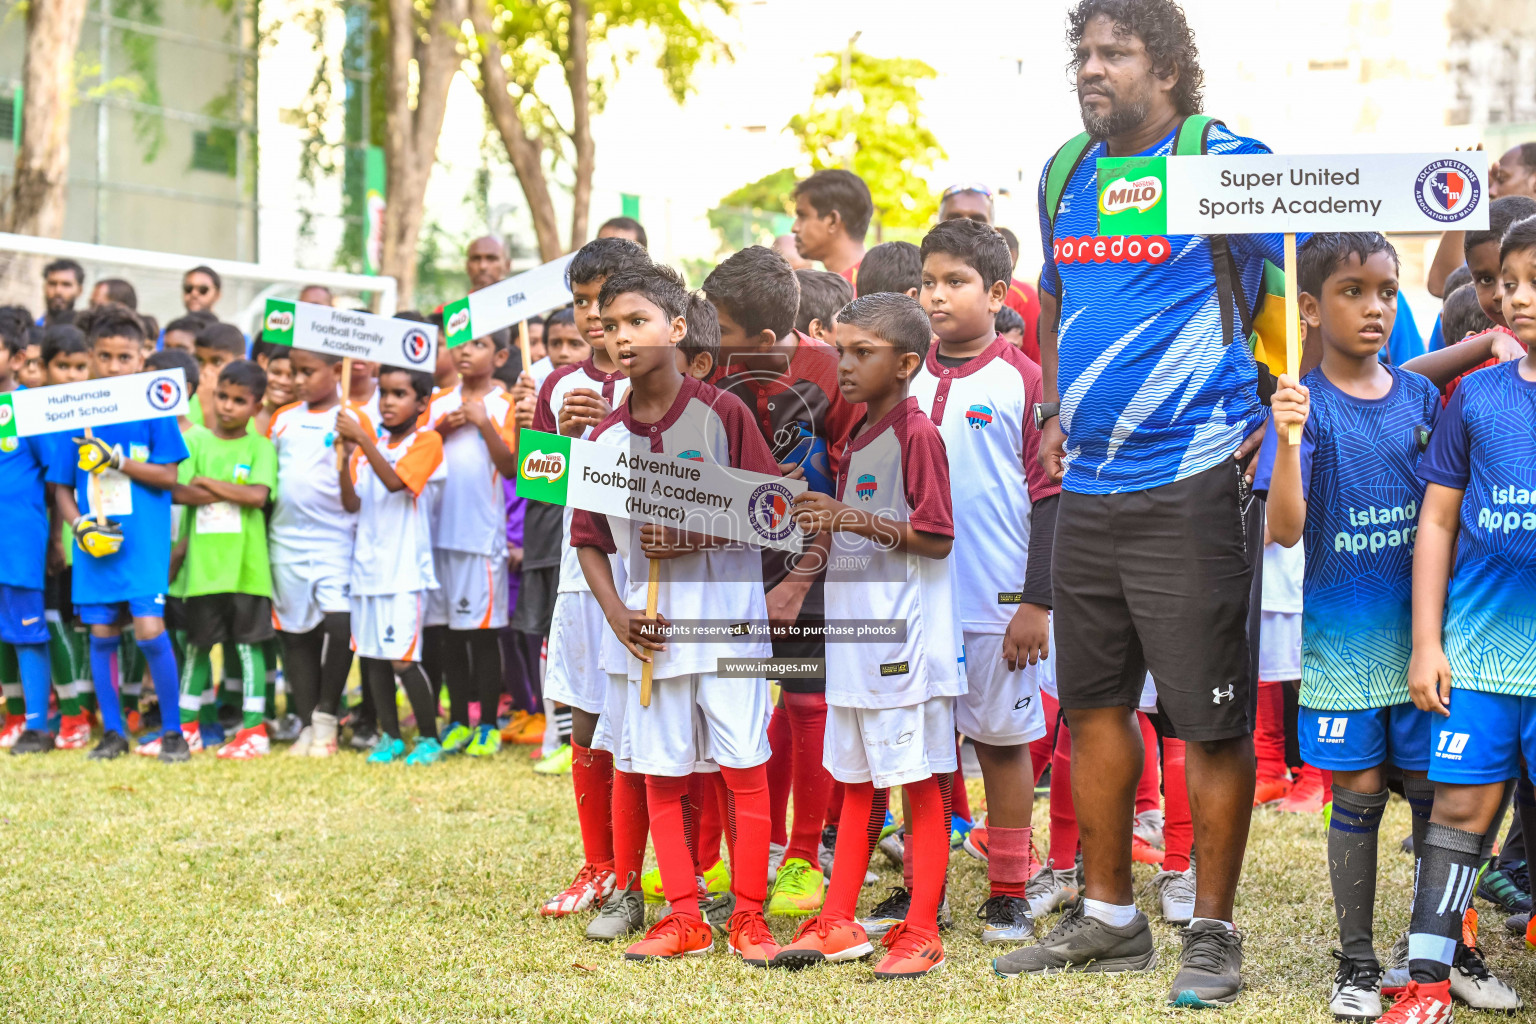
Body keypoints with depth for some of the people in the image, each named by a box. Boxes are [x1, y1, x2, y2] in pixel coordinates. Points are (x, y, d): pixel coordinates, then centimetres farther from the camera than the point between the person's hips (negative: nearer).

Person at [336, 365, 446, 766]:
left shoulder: (426, 442, -3)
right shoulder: (369, 445, 13)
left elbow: (395, 481, -20)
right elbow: (351, 503, 4)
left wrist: (363, 440, -24)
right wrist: (345, 457, -10)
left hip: (404, 566, -6)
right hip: (367, 563, 6)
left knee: (404, 658, -9)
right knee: (373, 655, 7)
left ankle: (429, 739, 3)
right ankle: (390, 737, 17)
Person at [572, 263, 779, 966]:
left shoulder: (721, 412, -5)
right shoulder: (606, 438, 5)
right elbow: (589, 541, 9)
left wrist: (699, 538, -18)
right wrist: (617, 615, -5)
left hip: (725, 616, -4)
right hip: (647, 627, 4)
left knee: (743, 767, -1)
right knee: (661, 774, 8)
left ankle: (749, 915, 8)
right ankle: (685, 918, 18)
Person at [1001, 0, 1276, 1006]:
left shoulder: (1223, 161, -10)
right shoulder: (1066, 177, 12)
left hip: (1191, 483, -7)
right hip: (1088, 482, 7)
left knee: (1211, 717, -2)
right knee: (1094, 699, 13)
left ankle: (1214, 933, 10)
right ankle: (1108, 916, 26)